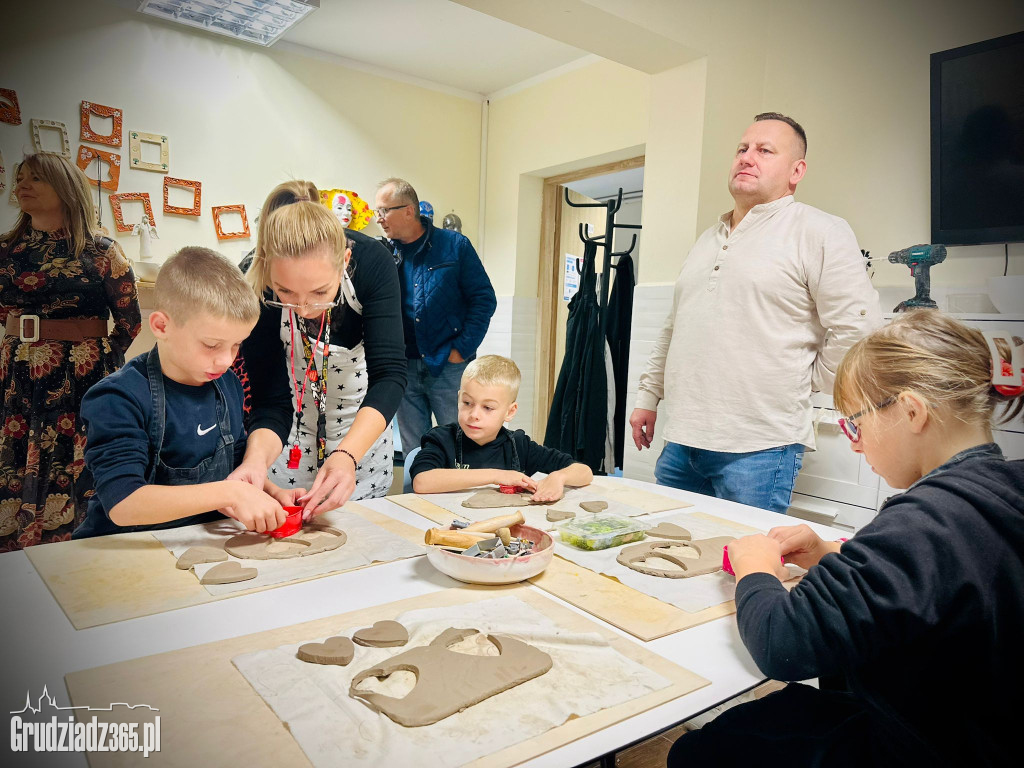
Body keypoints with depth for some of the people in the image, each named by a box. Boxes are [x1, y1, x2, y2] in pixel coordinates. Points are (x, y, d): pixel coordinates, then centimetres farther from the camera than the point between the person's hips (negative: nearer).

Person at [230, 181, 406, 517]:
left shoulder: (372, 261, -30)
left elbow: (389, 374, -33)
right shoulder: (253, 285, -29)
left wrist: (345, 456, -48)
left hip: (365, 426, 1)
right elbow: (272, 402, -24)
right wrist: (256, 457, -46)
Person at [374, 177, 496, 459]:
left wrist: (462, 350, -9)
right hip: (405, 367, 4)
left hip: (449, 366, -3)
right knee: (413, 454, 13)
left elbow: (484, 299, -5)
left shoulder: (454, 245, -3)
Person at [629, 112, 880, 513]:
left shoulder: (820, 232, -4)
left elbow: (857, 326, -10)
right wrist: (648, 395, 19)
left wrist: (805, 383, -1)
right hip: (680, 440, 7)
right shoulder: (708, 239, 18)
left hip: (758, 449, -6)